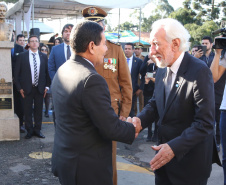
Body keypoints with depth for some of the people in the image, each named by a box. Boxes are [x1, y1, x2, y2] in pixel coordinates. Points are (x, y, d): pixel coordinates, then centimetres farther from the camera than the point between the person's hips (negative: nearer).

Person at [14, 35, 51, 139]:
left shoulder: (44, 56, 7)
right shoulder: (22, 56, 0)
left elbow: (47, 72, 8)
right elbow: (17, 73, 0)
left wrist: (47, 86, 1)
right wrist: (19, 88, -5)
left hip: (40, 88, 2)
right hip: (27, 88, -2)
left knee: (39, 110, 8)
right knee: (27, 111, 5)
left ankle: (37, 130, 20)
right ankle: (29, 131, 16)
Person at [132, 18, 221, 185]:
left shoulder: (199, 71, -20)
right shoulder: (162, 70, 4)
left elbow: (205, 123, -22)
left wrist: (174, 147, -27)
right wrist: (140, 120, -9)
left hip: (189, 159, -6)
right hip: (165, 153, 7)